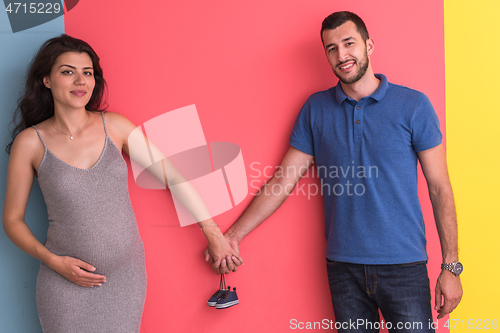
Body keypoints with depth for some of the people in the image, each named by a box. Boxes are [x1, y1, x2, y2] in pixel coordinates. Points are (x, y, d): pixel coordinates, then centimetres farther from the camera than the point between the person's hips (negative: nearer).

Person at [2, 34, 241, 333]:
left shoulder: (114, 126, -2)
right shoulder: (30, 142, -6)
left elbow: (173, 175, 1)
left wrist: (213, 233, 2)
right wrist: (54, 261, -12)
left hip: (127, 276, 2)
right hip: (66, 283, -2)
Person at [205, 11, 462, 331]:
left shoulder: (413, 105, -2)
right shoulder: (315, 109, 5)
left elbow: (440, 188, -1)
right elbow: (283, 181, 6)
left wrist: (451, 267, -4)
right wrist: (233, 235, 1)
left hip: (404, 267, -2)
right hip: (344, 267, 2)